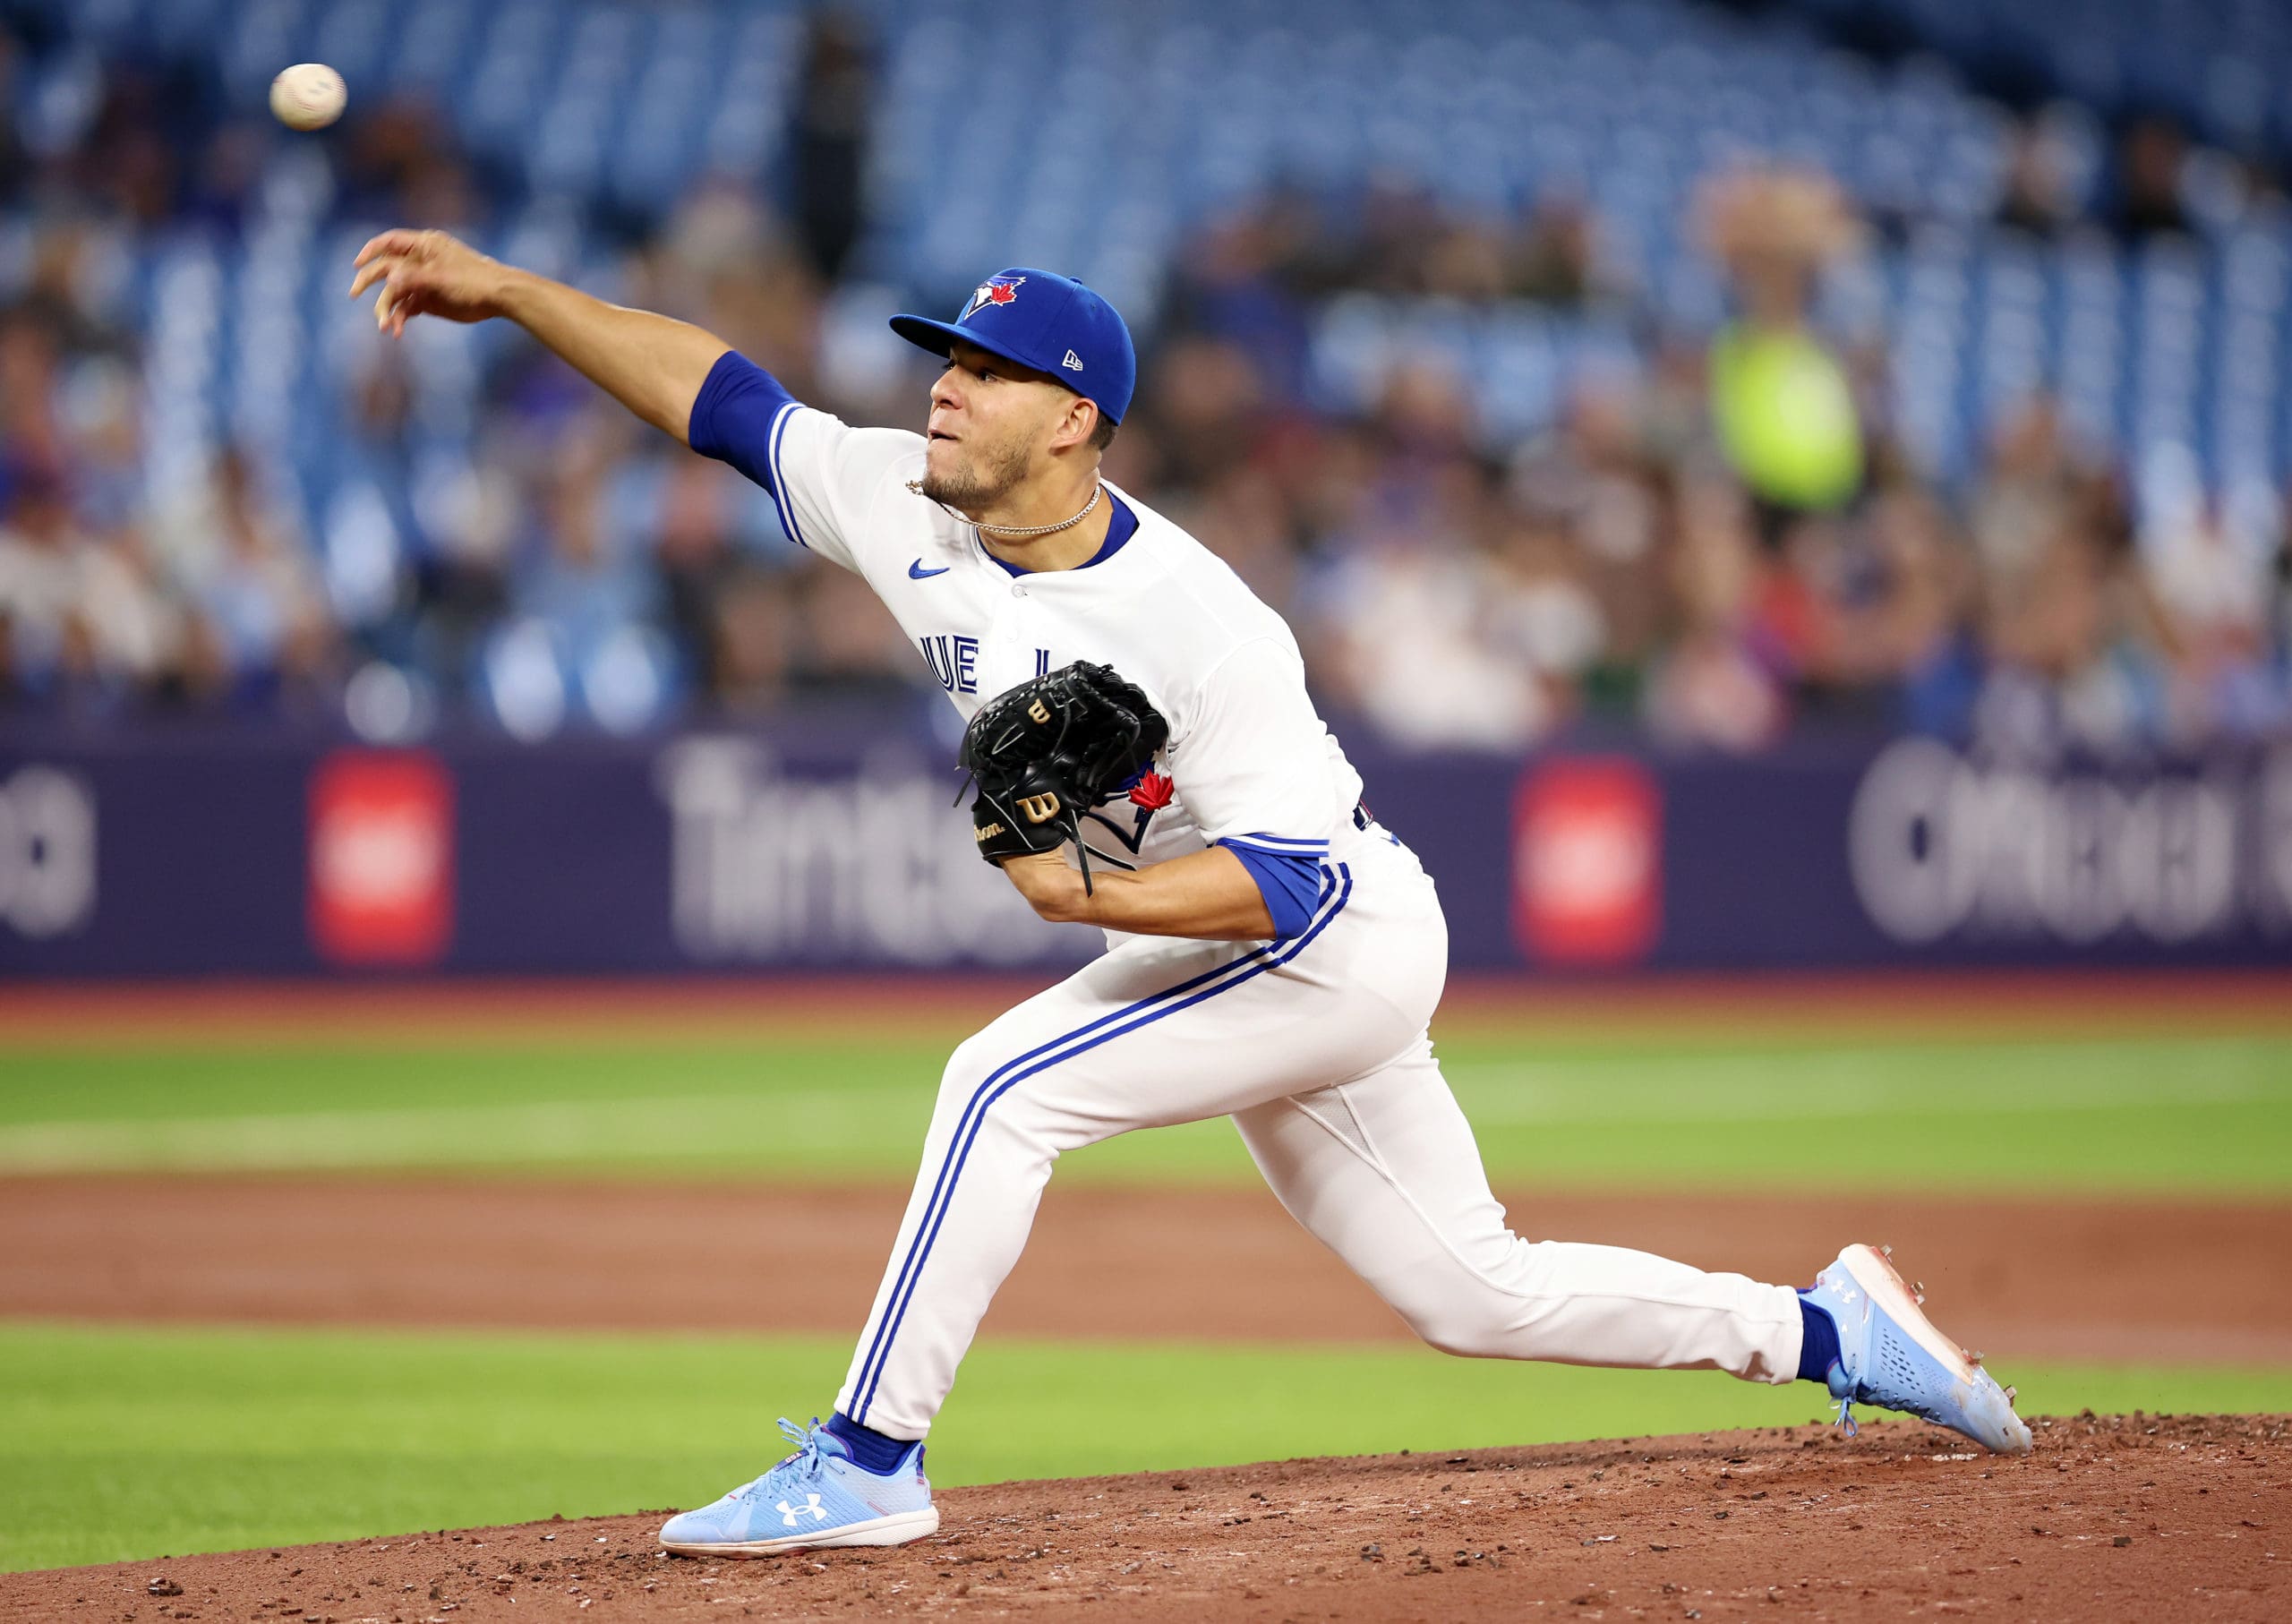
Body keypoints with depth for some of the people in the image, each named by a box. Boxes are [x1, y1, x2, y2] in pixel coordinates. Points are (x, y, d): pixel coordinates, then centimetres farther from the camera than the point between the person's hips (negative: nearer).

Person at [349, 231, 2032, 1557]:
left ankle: (870, 1461, -17)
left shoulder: (1201, 628, -28)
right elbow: (723, 396, -3)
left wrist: (1084, 894, -36)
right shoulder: (913, 514, -8)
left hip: (1344, 945, -8)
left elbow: (1289, 882, -29)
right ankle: (1832, 1333, 24)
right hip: (1246, 963, 8)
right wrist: (507, 289, -9)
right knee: (1470, 1289, 12)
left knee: (1007, 1084, -22)